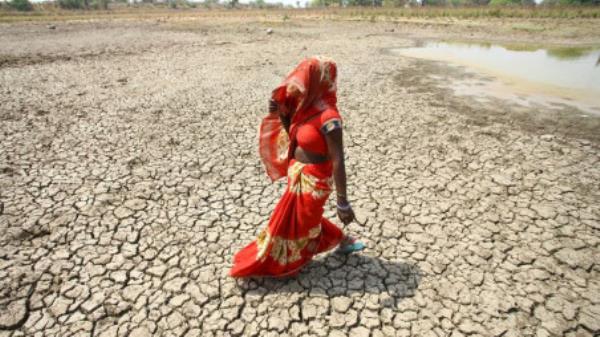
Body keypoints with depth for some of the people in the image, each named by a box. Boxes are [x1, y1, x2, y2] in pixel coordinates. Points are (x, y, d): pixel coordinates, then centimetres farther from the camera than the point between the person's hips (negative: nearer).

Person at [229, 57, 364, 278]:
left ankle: (267, 266, 39)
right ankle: (343, 241, 47)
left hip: (312, 181, -9)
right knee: (306, 220, 28)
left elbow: (338, 162, -26)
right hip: (299, 175, 9)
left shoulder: (328, 117, -26)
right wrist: (280, 114, -5)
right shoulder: (309, 106, 0)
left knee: (290, 225, 13)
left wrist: (343, 203, -23)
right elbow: (294, 135, 13)